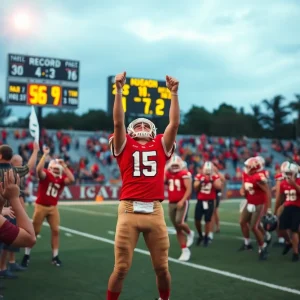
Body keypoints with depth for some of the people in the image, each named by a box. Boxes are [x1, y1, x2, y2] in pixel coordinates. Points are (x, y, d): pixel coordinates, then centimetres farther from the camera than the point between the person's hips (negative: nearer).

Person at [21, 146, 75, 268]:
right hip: (41, 206, -4)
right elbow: (39, 169, -34)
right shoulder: (45, 174, -12)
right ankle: (26, 256, 15)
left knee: (55, 231, 2)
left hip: (53, 207, 4)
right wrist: (45, 154, -33)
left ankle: (55, 257, 12)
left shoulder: (62, 179, -1)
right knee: (34, 231, 3)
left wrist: (65, 166, -17)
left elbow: (72, 180, -19)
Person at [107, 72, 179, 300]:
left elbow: (174, 124, 8)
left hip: (155, 211, 2)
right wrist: (119, 90, -5)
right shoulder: (125, 146, 10)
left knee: (162, 267, 11)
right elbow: (118, 122, 0)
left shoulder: (160, 146, 15)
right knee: (122, 267, 2)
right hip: (129, 210, -2)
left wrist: (174, 93, 5)